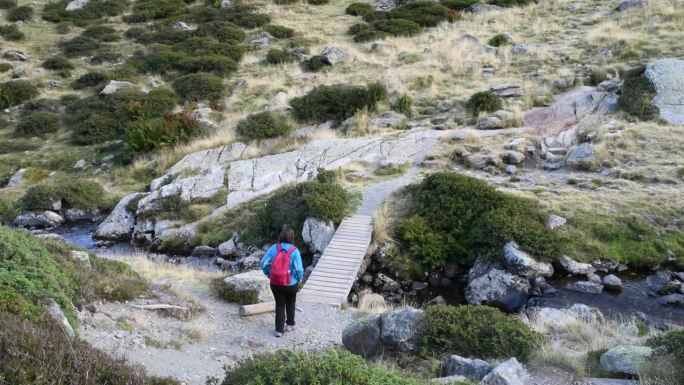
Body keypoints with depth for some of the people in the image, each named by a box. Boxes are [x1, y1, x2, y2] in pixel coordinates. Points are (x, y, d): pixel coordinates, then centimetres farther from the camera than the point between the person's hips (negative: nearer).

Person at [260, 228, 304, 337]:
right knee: (290, 304, 22)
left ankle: (279, 329, 13)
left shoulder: (274, 248, -8)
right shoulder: (294, 250, -15)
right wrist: (300, 278, 0)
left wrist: (268, 274, 9)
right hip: (291, 284, -1)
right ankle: (290, 325, 36)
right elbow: (299, 269, -20)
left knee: (279, 305, 14)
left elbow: (264, 263, -8)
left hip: (275, 283, 2)